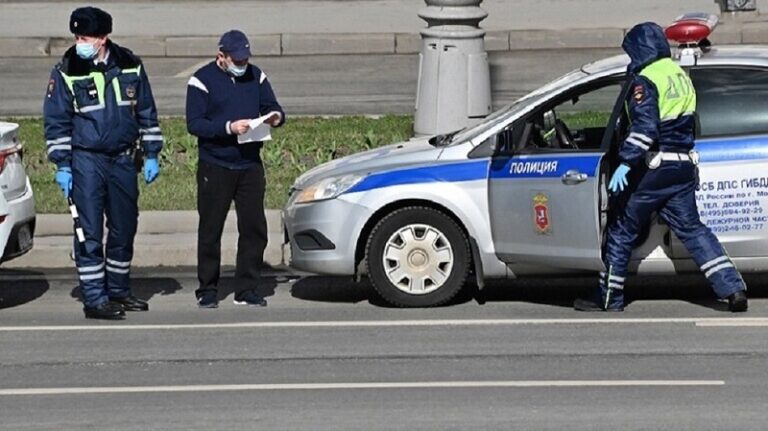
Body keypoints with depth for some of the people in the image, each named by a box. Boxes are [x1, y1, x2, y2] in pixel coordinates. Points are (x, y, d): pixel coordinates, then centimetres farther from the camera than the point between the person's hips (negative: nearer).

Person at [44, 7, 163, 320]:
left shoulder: (130, 66, 2)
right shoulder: (67, 71, -6)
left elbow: (147, 112, 11)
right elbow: (56, 121, -2)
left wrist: (151, 155, 9)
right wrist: (62, 165, -6)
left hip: (123, 159, 4)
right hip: (86, 161, -3)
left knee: (124, 229, 10)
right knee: (90, 232, -6)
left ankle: (118, 291, 24)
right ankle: (94, 299, -3)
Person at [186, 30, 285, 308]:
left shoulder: (255, 76, 8)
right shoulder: (203, 80, -6)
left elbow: (271, 106, 12)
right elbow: (194, 123, -12)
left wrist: (276, 117, -13)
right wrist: (229, 128, -24)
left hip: (250, 166, 4)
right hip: (215, 167, -4)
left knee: (254, 228, 2)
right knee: (210, 230, 2)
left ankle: (247, 290, 10)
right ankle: (207, 290, 10)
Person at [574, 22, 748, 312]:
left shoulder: (646, 80, -13)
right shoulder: (681, 76, 14)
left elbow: (645, 128, -23)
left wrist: (626, 163, -24)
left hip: (655, 168, -8)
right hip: (684, 166, 8)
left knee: (623, 230, 4)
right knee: (691, 228, 9)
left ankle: (609, 297, 10)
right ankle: (733, 289, -2)